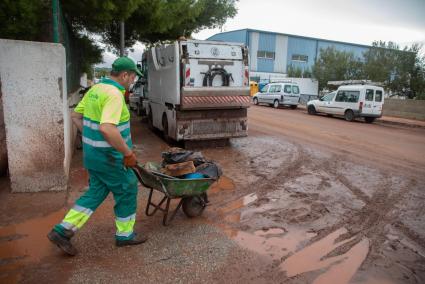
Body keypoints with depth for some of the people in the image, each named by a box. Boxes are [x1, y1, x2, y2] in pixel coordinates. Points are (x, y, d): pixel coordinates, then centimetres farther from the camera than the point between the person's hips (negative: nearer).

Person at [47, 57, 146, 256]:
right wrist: (128, 153, -25)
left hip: (93, 153, 9)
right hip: (110, 157, -9)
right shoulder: (114, 94, -22)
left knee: (96, 192, 20)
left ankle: (63, 231, 20)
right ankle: (125, 234, 26)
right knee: (127, 191, 10)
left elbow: (75, 116, 16)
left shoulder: (95, 89, 8)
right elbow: (107, 129, -35)